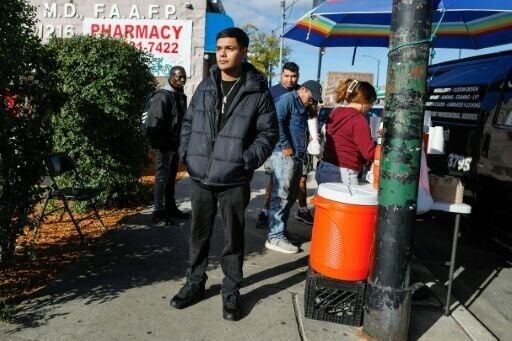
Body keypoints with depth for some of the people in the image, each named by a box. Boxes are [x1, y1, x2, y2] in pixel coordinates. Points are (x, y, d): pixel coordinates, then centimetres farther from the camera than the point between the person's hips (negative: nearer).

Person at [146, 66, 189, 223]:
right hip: (164, 145, -9)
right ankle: (159, 211, 6)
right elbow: (155, 123, -21)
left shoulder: (181, 95, 13)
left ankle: (170, 208, 26)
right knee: (162, 177, -2)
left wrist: (182, 142, 16)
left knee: (171, 177, 16)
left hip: (175, 144, 9)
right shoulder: (162, 96, -16)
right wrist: (158, 144, -21)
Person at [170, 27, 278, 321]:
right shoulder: (205, 87, 8)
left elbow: (269, 132, -4)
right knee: (199, 235, 16)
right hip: (199, 178, 4)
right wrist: (186, 153, 4)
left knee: (234, 239, 9)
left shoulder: (258, 91, -4)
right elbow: (189, 123, 16)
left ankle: (231, 292, 25)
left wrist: (247, 161, -15)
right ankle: (195, 284, 33)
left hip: (234, 182, -3)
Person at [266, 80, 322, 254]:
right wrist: (285, 146, -18)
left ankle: (281, 229, 25)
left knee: (291, 196, 14)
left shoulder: (303, 107, 22)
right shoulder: (288, 99, -7)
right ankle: (275, 237, -5)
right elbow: (276, 121, -22)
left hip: (297, 156, 10)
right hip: (284, 155, -10)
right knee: (281, 195, -8)